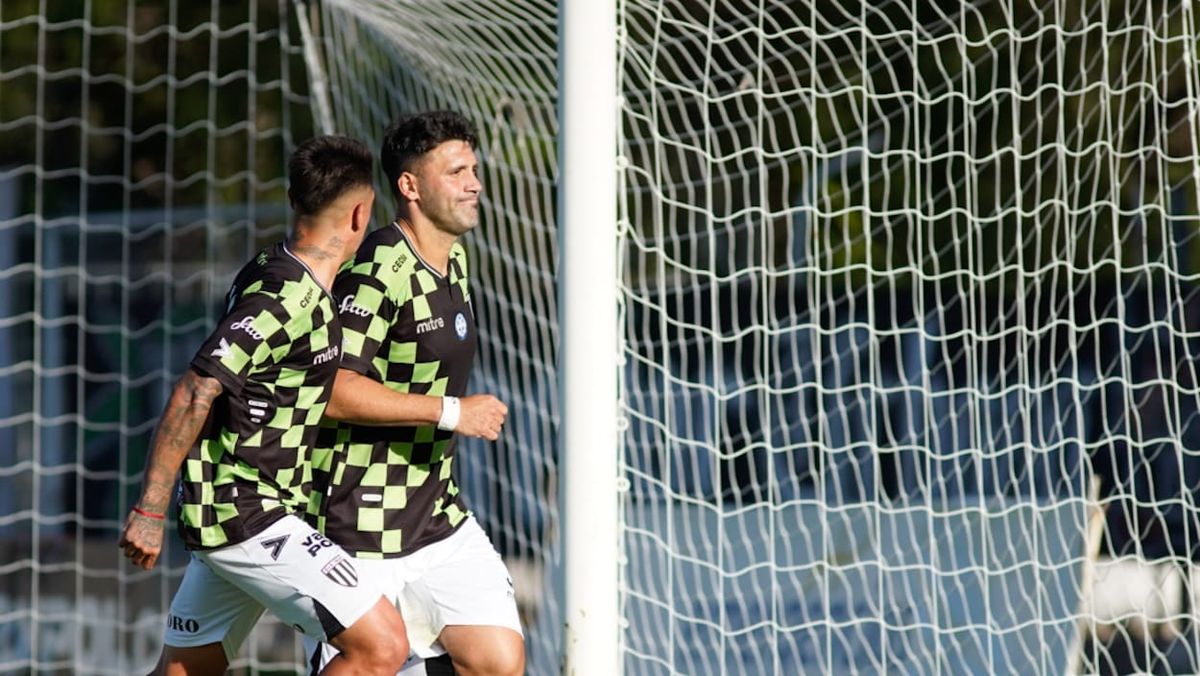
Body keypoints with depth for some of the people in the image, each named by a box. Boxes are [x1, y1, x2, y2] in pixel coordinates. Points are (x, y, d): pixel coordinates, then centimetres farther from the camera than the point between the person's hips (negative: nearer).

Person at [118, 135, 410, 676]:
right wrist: (150, 509, -22)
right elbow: (194, 393, -23)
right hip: (249, 515, -10)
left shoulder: (265, 271, 10)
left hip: (226, 512, 10)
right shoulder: (289, 301, -19)